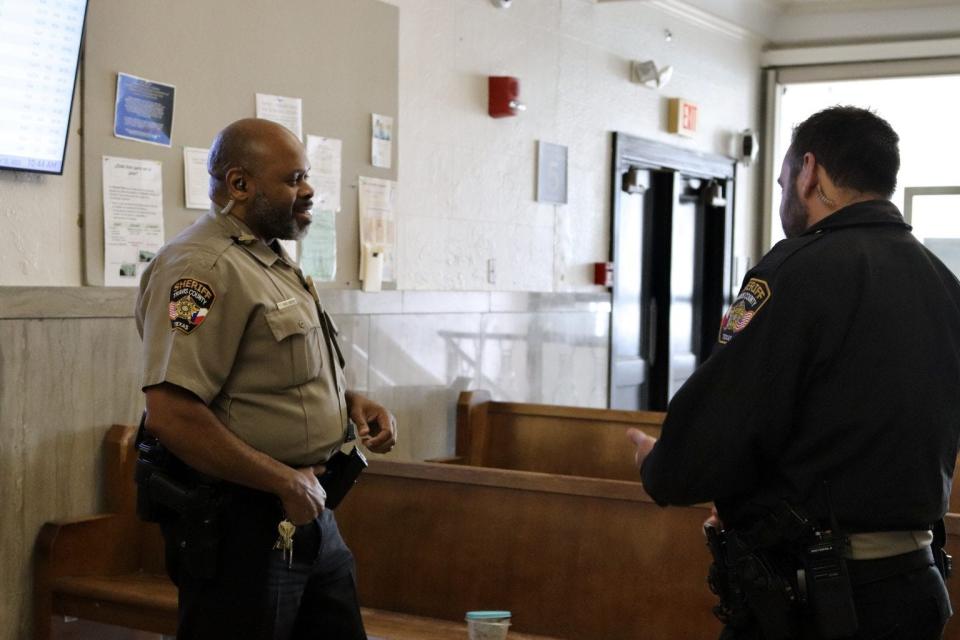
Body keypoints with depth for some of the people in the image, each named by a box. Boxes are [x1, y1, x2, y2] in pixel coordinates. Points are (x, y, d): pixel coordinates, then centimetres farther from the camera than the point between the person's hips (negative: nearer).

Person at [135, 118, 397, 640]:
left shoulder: (271, 259, 14)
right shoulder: (204, 267, -18)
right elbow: (170, 416, -27)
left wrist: (349, 401, 6)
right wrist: (286, 483, -19)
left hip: (309, 513, 10)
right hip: (240, 522, -9)